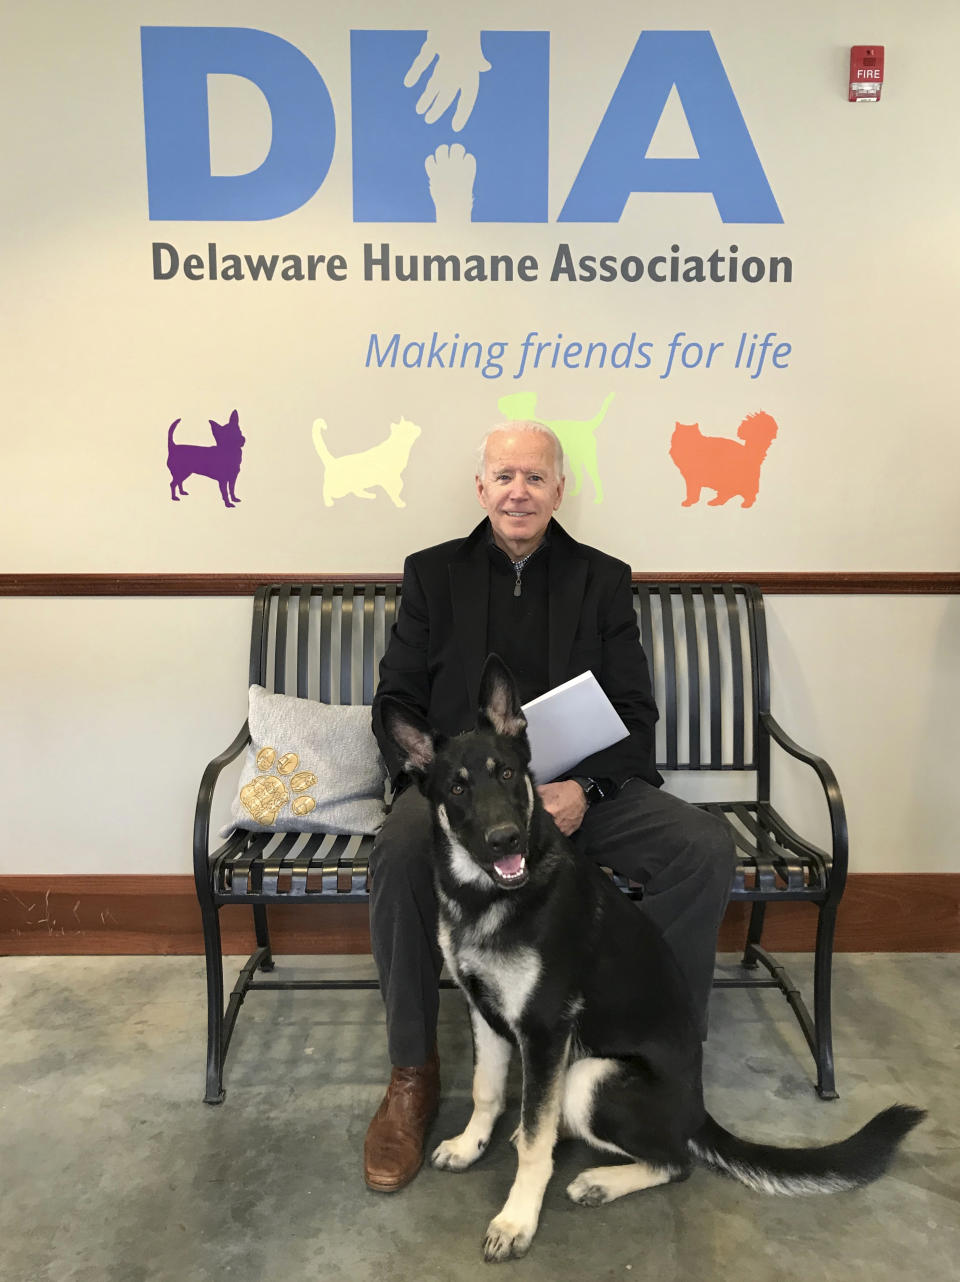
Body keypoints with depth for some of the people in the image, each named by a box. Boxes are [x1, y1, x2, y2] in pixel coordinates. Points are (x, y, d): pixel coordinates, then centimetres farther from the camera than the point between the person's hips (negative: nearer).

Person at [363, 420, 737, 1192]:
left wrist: (585, 788, -17)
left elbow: (635, 714, 4)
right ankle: (413, 1077, -10)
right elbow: (396, 702, 5)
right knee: (399, 852, -33)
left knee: (707, 848, -22)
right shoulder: (433, 573, 10)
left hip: (582, 787, 1)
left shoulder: (603, 580, 10)